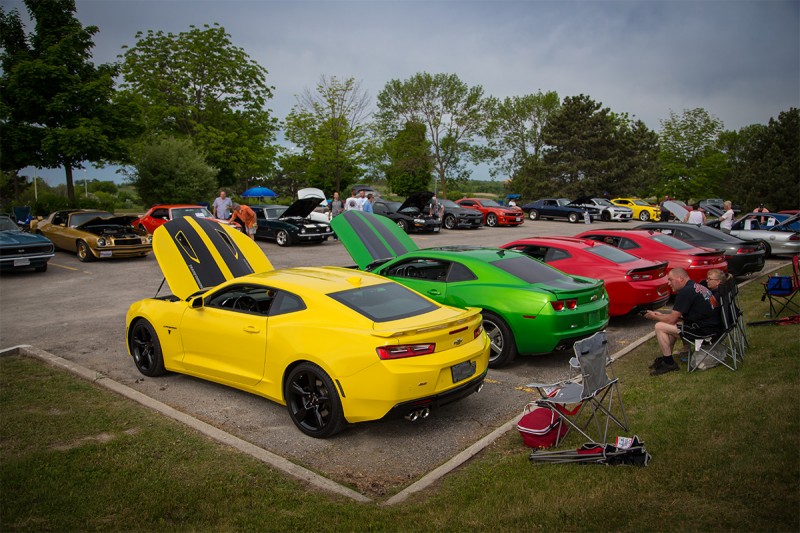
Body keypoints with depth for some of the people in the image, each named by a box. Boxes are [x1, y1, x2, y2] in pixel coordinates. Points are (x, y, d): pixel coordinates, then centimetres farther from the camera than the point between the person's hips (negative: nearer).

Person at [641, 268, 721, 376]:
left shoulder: (685, 292, -16)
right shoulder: (697, 287, 16)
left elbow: (672, 319, -12)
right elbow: (679, 315, 22)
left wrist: (654, 317, 5)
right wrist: (661, 315, 18)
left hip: (704, 330, -10)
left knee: (660, 327, -8)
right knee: (673, 325, 22)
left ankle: (669, 363, 0)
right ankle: (666, 357, 21)